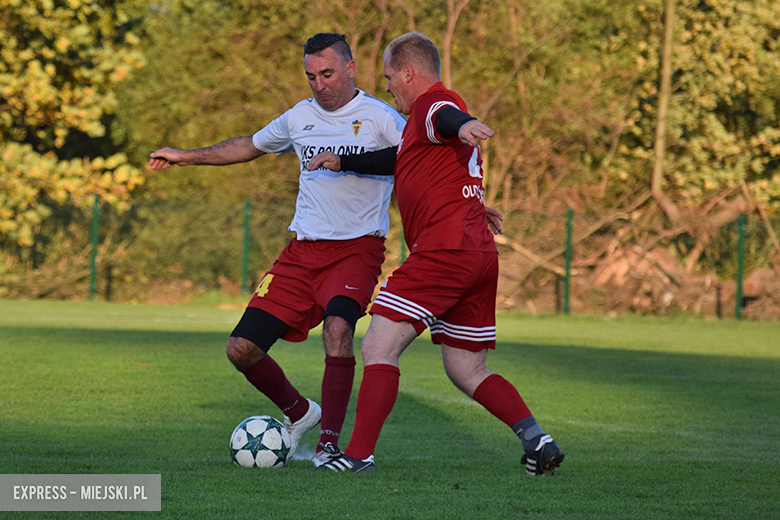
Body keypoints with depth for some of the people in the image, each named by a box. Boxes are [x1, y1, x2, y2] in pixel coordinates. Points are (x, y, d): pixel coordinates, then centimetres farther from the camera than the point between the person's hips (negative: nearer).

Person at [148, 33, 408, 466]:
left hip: (357, 248, -5)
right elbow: (250, 146, 29)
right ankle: (298, 413, 24)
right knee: (241, 349, -3)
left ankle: (329, 442, -22)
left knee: (337, 327, -34)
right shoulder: (300, 117, 12)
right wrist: (186, 157, 33)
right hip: (303, 250, 5)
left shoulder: (379, 118, -4)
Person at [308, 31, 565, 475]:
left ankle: (360, 454, -14)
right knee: (467, 371, 13)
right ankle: (536, 436, -2)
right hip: (482, 254, 10)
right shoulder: (432, 111, 28)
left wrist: (462, 124, -51)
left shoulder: (431, 102, -3)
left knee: (379, 347, -9)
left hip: (444, 250, -10)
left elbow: (444, 116, -28)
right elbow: (402, 160, 44)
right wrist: (342, 162, 50)